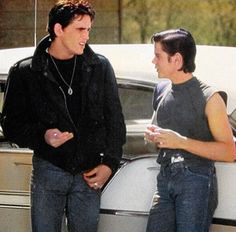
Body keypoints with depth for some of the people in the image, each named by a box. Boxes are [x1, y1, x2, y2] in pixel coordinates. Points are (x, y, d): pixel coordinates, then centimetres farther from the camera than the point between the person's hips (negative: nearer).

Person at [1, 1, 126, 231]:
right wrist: (43, 136, -16)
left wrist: (109, 163, 0)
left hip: (89, 174, 1)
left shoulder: (100, 67, 4)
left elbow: (115, 121, 10)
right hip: (48, 170, -1)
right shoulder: (25, 72, -1)